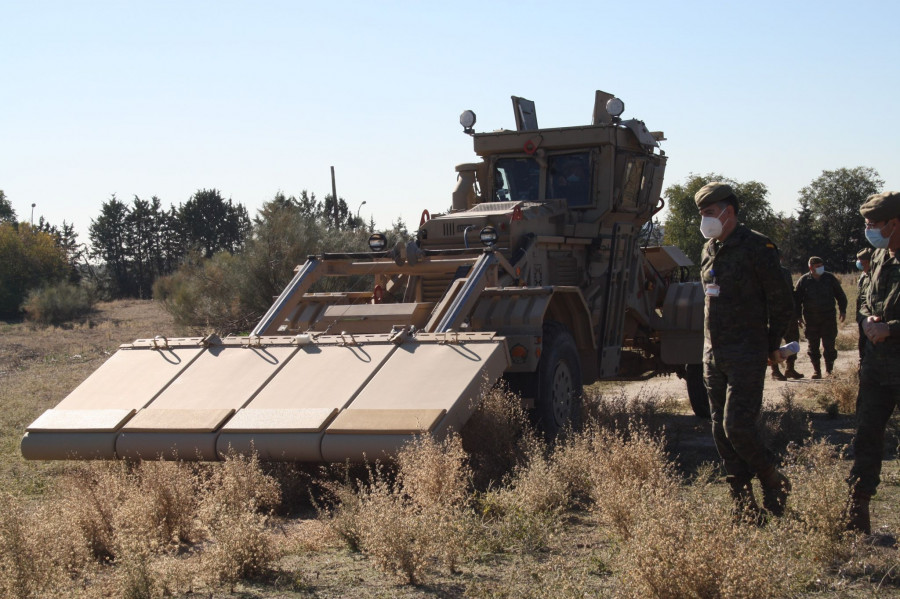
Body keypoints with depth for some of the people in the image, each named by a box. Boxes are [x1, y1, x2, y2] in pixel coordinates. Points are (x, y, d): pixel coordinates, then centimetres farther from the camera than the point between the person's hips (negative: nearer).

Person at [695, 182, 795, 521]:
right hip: (713, 354, 8)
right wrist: (714, 343, 18)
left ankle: (774, 483, 10)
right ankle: (743, 501, 15)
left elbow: (781, 302, -6)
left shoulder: (756, 248, -10)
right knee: (721, 431, 6)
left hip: (746, 356, -7)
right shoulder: (708, 251, 13)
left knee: (737, 426, -13)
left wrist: (772, 345, 0)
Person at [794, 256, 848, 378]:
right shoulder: (803, 280, 0)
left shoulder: (830, 278, 3)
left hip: (828, 318, 0)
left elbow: (840, 295, 13)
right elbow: (797, 299, 7)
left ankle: (829, 370, 7)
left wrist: (843, 310, 4)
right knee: (812, 347, 4)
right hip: (810, 320, 0)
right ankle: (816, 371, 14)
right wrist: (798, 316, 2)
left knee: (829, 345, -2)